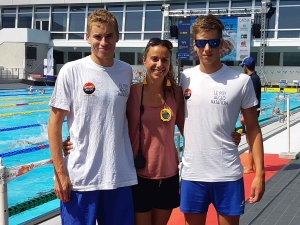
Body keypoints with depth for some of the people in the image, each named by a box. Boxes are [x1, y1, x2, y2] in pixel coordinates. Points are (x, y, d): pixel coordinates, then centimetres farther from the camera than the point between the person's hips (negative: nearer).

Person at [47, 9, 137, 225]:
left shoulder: (127, 72, 4)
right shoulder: (71, 71, -6)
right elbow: (55, 122, -4)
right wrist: (60, 172, -9)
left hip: (121, 177, 3)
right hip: (80, 178, -3)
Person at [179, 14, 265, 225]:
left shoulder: (241, 81, -5)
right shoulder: (185, 78, 1)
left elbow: (253, 128, 0)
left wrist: (260, 173, -4)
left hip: (228, 175, -2)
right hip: (192, 173, 2)